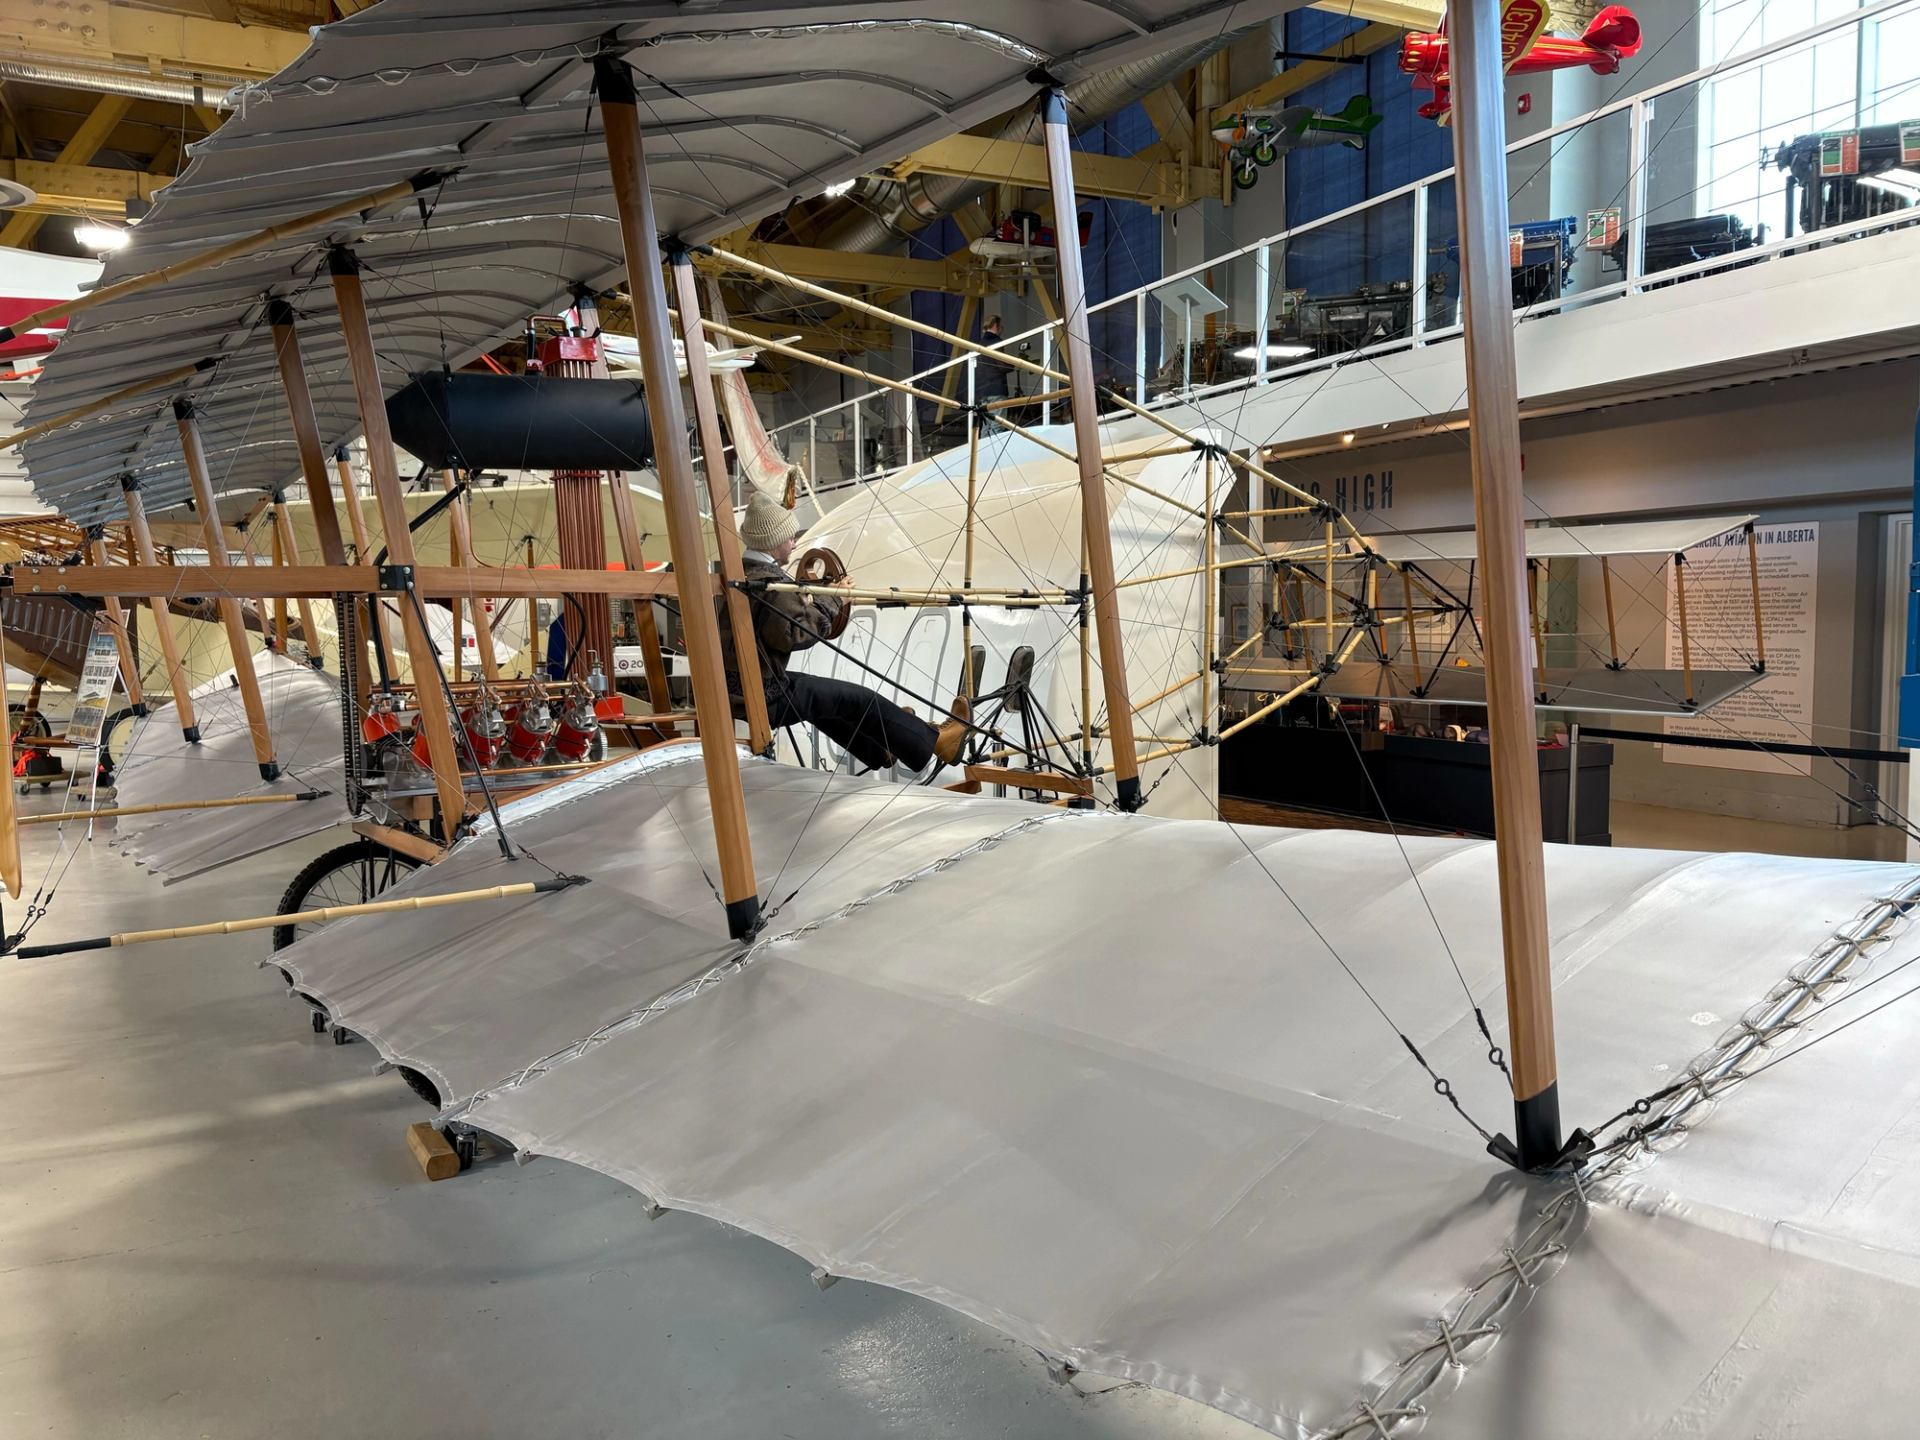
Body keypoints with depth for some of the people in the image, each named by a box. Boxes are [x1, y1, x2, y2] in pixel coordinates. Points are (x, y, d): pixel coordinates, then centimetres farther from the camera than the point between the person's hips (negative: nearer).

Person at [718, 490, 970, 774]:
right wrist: (829, 602, -17)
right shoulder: (773, 585, -22)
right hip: (763, 699, -9)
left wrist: (803, 601, 10)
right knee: (857, 700, 1)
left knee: (821, 698, 29)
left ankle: (880, 751, 46)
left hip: (730, 688, 10)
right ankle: (935, 742, 14)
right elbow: (794, 635, -29)